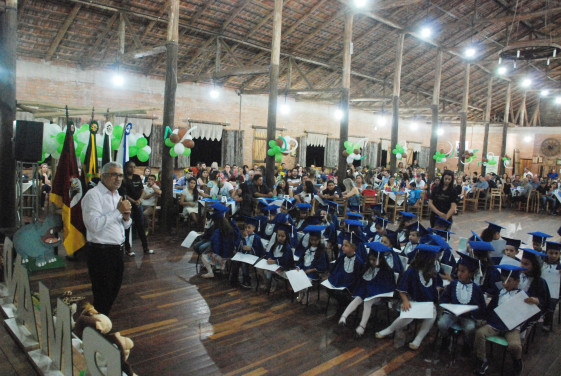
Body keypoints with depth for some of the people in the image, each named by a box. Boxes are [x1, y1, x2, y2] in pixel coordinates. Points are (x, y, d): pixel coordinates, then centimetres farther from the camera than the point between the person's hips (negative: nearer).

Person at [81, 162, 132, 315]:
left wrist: (126, 217, -3)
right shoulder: (93, 195, -11)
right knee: (102, 295, 2)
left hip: (117, 250, 8)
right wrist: (118, 210, -21)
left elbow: (125, 226, 20)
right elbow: (94, 225, -25)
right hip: (101, 252, -8)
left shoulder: (117, 195, 14)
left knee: (113, 291, 20)